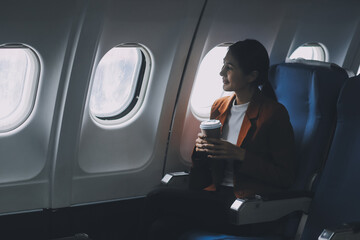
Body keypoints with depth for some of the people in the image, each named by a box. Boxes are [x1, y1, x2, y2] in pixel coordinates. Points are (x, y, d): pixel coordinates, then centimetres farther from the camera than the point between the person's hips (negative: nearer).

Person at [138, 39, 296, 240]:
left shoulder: (274, 113, -5)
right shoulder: (219, 106, 15)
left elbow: (286, 176, -8)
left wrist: (241, 155, -16)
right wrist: (200, 148, 0)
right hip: (216, 195, 6)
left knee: (157, 199, -20)